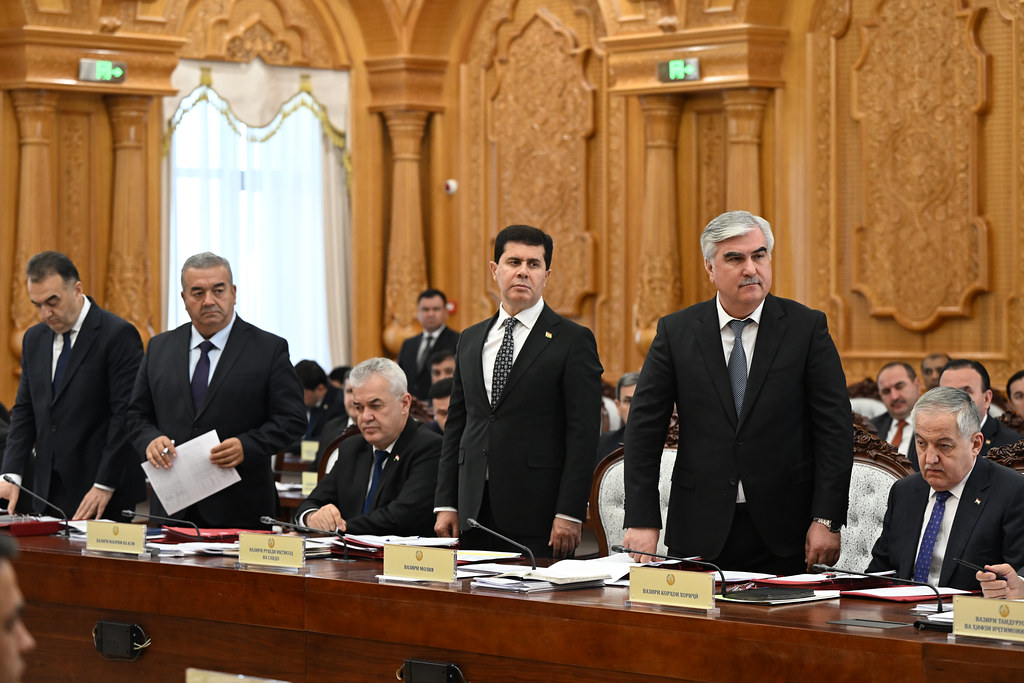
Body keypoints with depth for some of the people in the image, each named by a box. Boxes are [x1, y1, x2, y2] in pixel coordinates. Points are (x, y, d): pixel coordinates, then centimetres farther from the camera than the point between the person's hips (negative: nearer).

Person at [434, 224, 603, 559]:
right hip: (474, 510, 5)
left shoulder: (573, 340, -2)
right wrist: (446, 504, 9)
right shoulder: (471, 340, 16)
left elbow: (583, 433, -7)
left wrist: (569, 514, -14)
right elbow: (456, 424, 17)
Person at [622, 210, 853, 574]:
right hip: (700, 533, 1)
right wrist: (642, 521, -5)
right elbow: (644, 428, 3)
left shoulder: (807, 327, 1)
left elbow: (835, 428, -1)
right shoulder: (675, 332, 4)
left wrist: (827, 520, -9)